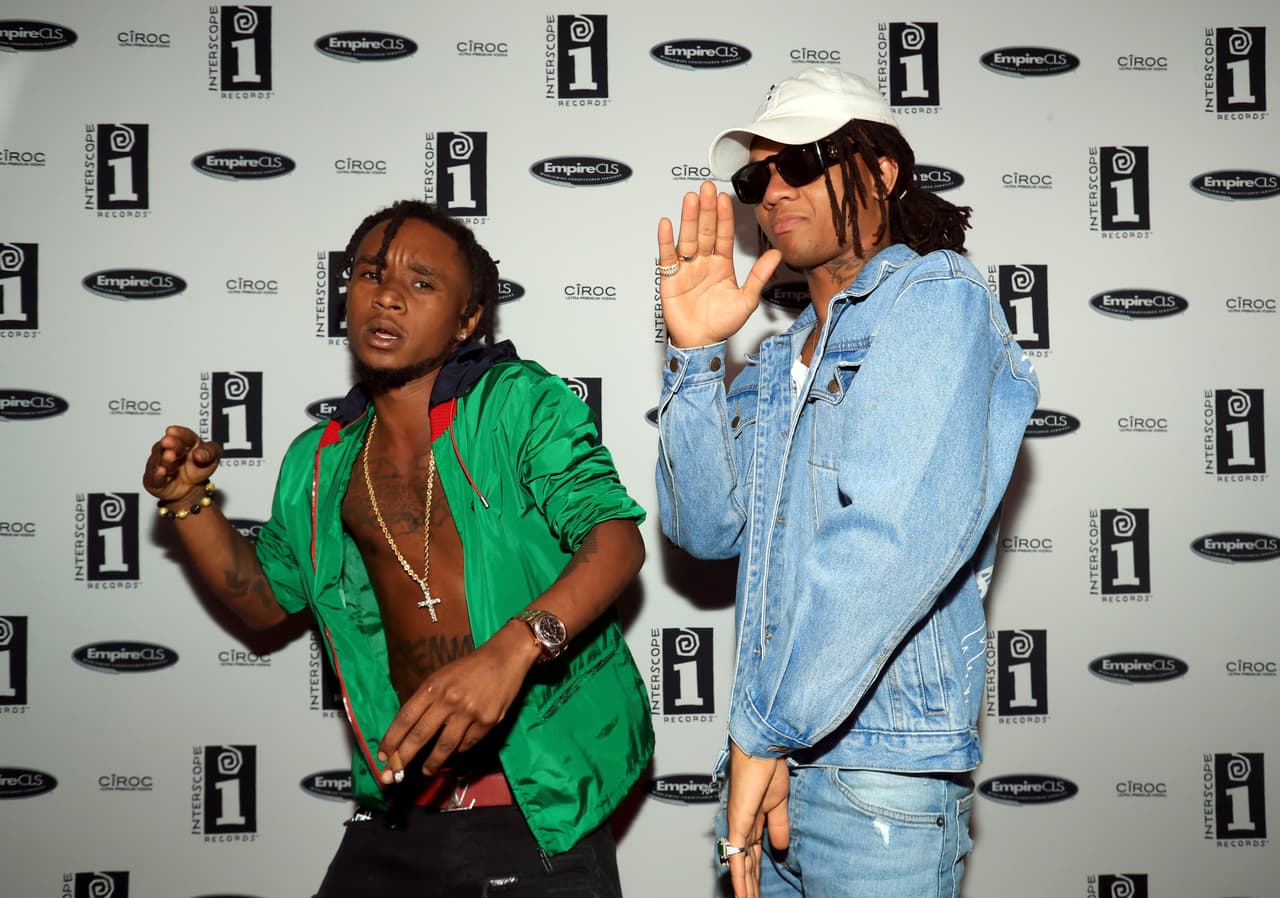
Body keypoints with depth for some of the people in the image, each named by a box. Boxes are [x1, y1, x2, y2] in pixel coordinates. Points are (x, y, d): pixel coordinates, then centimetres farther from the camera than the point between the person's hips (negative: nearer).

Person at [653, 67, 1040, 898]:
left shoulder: (937, 300, -7)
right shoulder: (779, 361, 18)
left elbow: (900, 535, -20)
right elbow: (707, 526, 8)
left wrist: (765, 729, -19)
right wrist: (694, 352, -1)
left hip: (878, 774, -7)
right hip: (775, 763, 7)